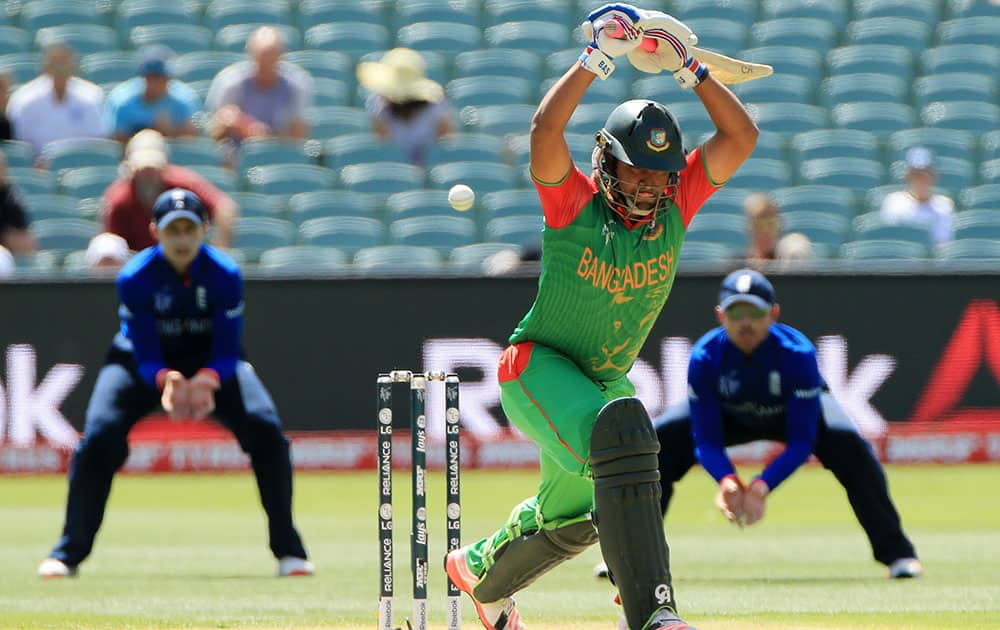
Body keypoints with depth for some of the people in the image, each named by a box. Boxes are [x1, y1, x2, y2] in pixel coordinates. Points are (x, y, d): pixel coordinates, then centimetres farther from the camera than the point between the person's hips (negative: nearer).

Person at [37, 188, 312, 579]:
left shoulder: (225, 275, -23)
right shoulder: (134, 278, -26)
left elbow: (227, 353, -22)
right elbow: (146, 357, -25)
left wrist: (207, 381, -45)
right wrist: (166, 381, -48)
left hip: (211, 364, 1)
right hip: (145, 364, -1)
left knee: (265, 430, -20)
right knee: (99, 437, -23)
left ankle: (288, 549, -6)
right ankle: (69, 551, -7)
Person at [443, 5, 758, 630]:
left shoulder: (675, 204, -9)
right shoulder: (575, 203, -20)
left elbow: (741, 136, -16)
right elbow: (545, 131, -39)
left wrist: (687, 68, -22)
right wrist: (600, 58, -37)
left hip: (604, 382, 7)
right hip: (538, 368, -7)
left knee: (571, 518, 26)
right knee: (622, 427, -37)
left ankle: (481, 569, 59)